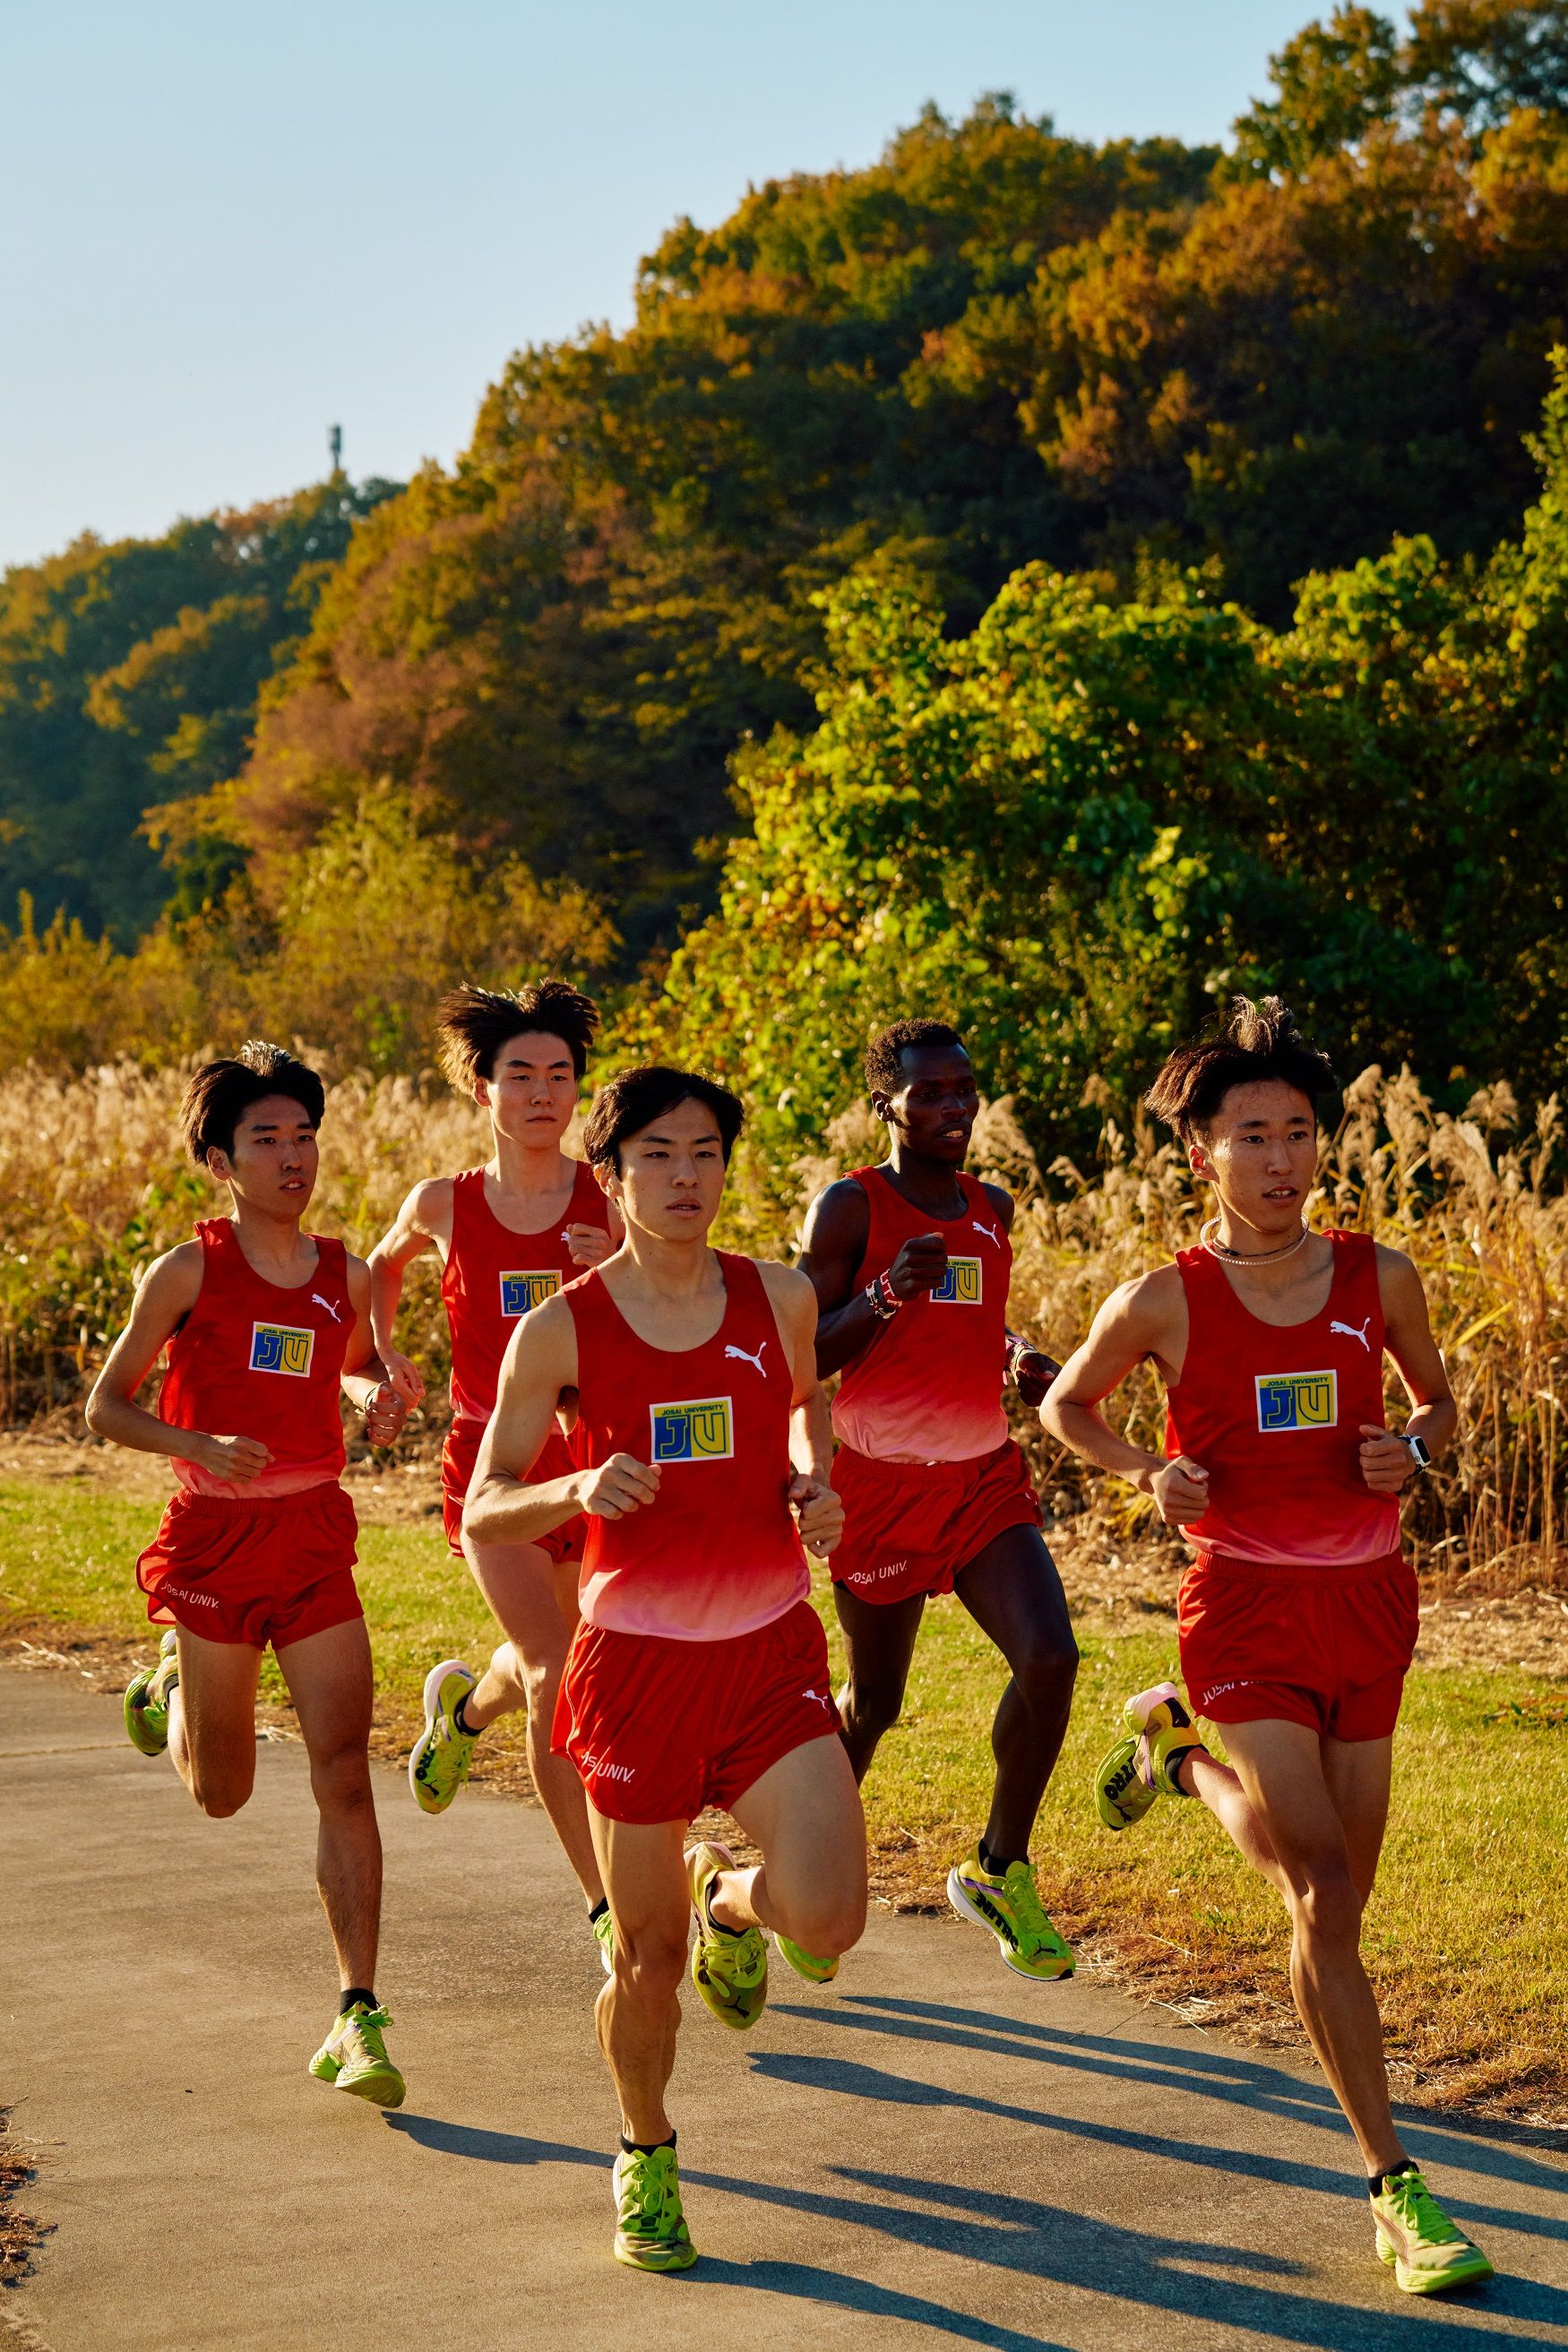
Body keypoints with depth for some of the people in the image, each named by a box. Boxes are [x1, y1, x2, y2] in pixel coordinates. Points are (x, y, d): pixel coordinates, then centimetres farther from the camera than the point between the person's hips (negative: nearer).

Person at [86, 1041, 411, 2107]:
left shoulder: (346, 1276, 3)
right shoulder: (187, 1272, -7)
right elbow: (107, 1405, -2)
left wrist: (379, 1399, 0)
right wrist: (201, 1446, -19)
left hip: (317, 1540, 2)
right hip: (214, 1539, -2)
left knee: (344, 1775, -9)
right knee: (222, 1793, 12)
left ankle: (358, 2018, -7)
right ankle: (173, 1685, 48)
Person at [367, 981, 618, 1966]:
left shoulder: (611, 1201, -2)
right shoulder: (443, 1207, 0)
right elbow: (382, 1267, 23)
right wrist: (386, 1353, 12)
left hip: (591, 1457, 2)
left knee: (548, 1669, 14)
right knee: (555, 1673, -17)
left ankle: (463, 1703, 52)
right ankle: (607, 1905, -12)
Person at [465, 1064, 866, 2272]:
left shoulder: (781, 1296, 2)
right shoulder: (560, 1332, -5)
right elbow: (483, 1512, -1)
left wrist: (817, 1488, 4)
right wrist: (576, 1490, -21)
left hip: (773, 1657, 2)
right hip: (639, 1663, -1)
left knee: (827, 1918, -17)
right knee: (649, 1960, 7)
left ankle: (730, 1898, 21)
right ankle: (648, 2160, 35)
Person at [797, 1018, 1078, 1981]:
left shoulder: (993, 1208, 9)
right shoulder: (851, 1206, -9)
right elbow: (805, 1354, -10)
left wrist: (1020, 1358, 5)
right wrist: (887, 1293, -26)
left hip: (988, 1477, 4)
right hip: (882, 1485, -4)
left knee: (1050, 1657, -16)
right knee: (874, 1702, 7)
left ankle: (1001, 1871, 2)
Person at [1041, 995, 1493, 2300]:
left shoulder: (1379, 1279, 0)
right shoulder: (1163, 1301, -7)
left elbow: (1441, 1401, 16)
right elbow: (1065, 1406, 11)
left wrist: (1412, 1451, -6)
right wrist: (1148, 1472, -7)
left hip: (1368, 1603, 4)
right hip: (1247, 1608, -4)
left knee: (1333, 1895, 14)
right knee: (1326, 1898, -14)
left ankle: (1180, 1754, 43)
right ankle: (1398, 2190, -8)